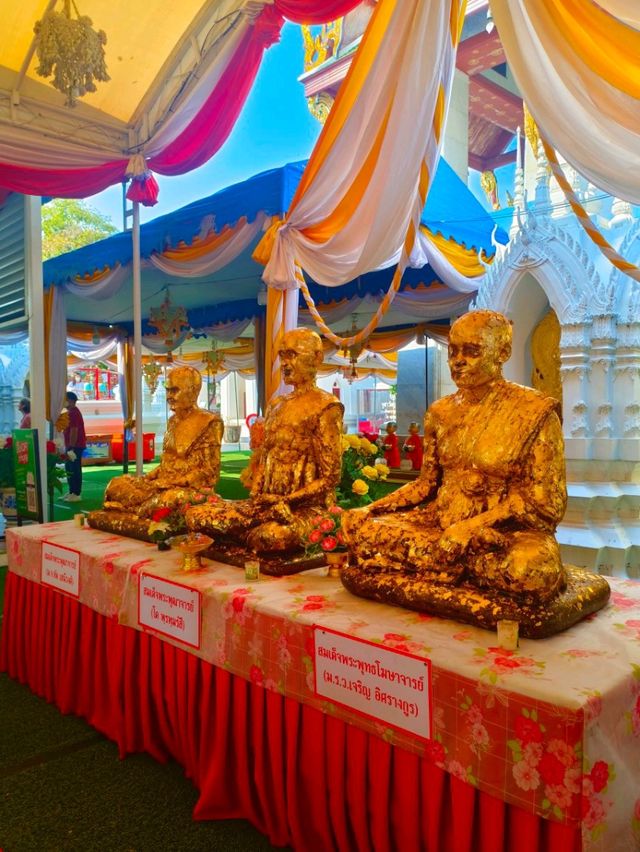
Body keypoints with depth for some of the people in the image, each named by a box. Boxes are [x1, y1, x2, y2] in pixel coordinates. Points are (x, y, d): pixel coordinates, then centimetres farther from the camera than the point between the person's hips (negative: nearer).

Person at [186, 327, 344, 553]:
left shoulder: (326, 407, -5)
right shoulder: (275, 406, 15)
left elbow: (329, 478, -9)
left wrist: (286, 501, -15)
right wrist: (257, 494, -3)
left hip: (306, 507, -6)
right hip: (265, 502, 6)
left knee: (274, 536, -38)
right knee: (197, 515, -10)